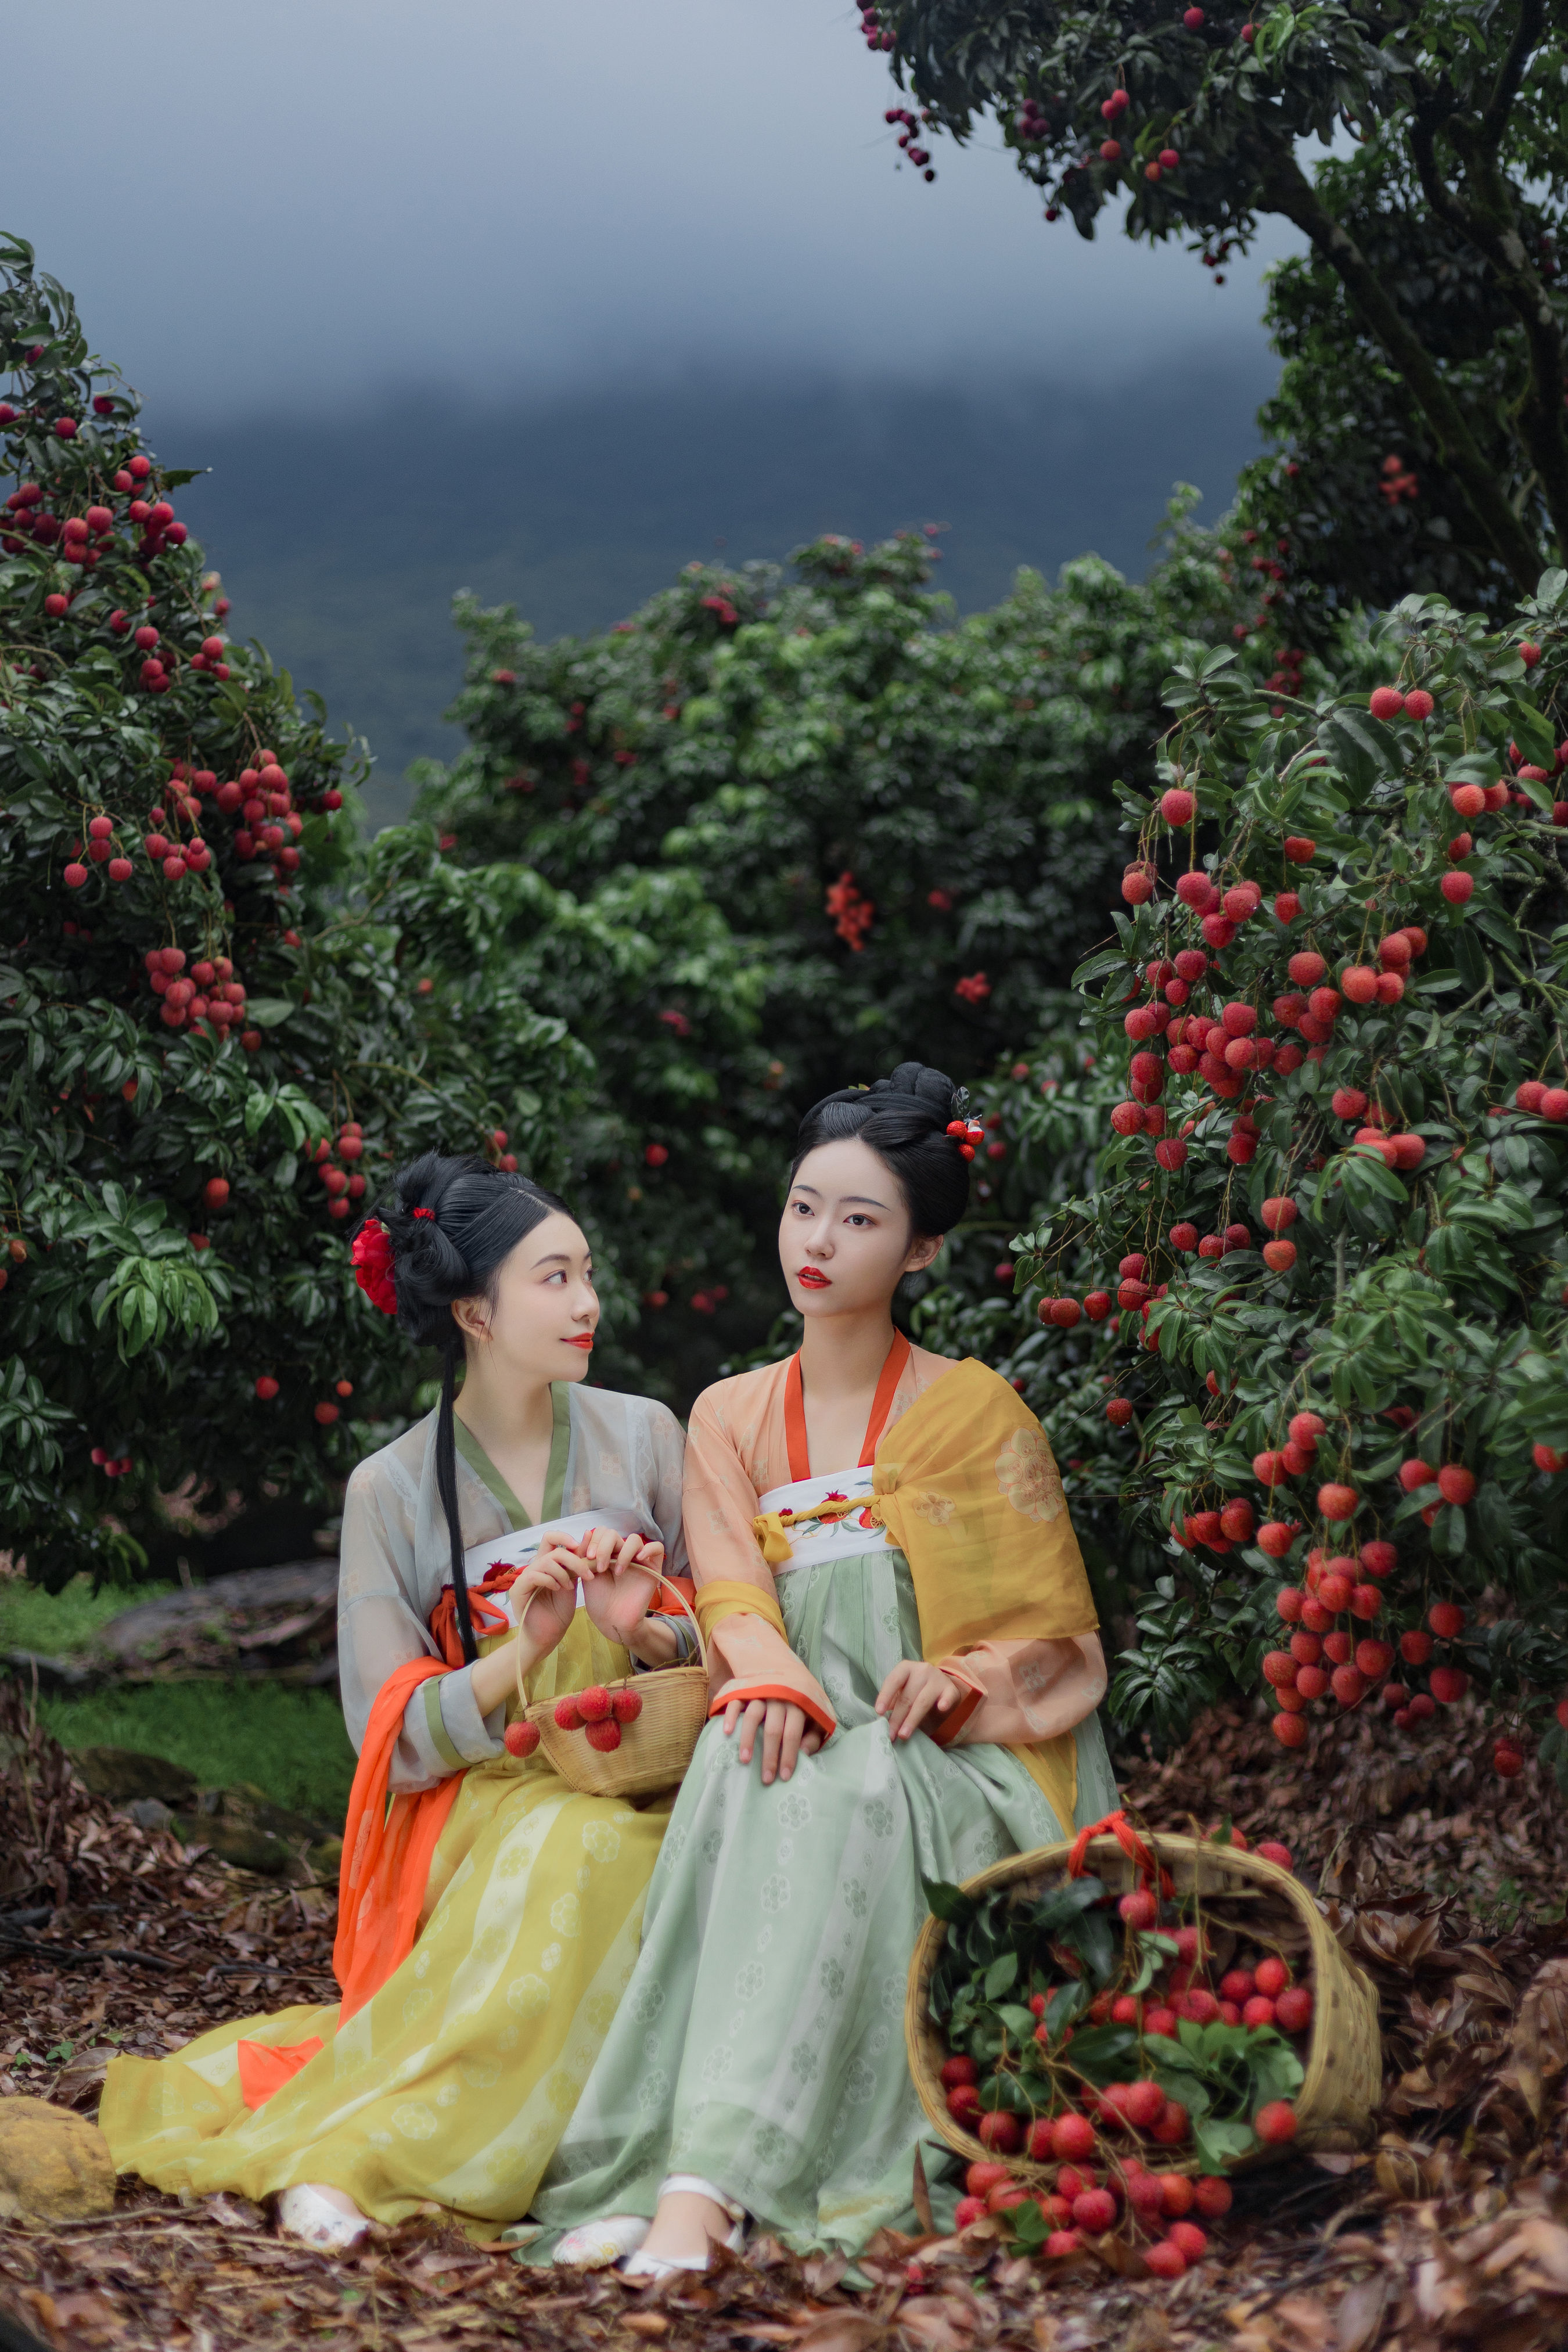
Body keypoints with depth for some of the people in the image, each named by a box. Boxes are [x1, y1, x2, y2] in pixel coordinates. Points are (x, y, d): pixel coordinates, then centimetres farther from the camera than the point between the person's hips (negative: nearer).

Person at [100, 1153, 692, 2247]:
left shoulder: (643, 1436, 7)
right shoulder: (392, 1489, 1)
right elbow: (393, 1740, -4)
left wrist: (643, 1633, -13)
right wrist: (521, 1655, -21)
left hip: (641, 1795, 2)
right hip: (476, 1815, -2)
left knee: (586, 1858, -34)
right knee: (552, 1844, -36)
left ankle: (351, 2149, -28)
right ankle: (356, 2150, -34)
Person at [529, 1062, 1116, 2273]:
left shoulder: (976, 1410, 8)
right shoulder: (729, 1417, 17)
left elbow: (1056, 1639, 6)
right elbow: (730, 1592, 1)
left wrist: (957, 1679, -15)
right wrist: (773, 1680, -23)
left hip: (945, 1770, -2)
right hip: (802, 1738, 2)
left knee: (841, 1793, -37)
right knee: (742, 1770, -35)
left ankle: (709, 2182, -52)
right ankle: (642, 2172, -48)